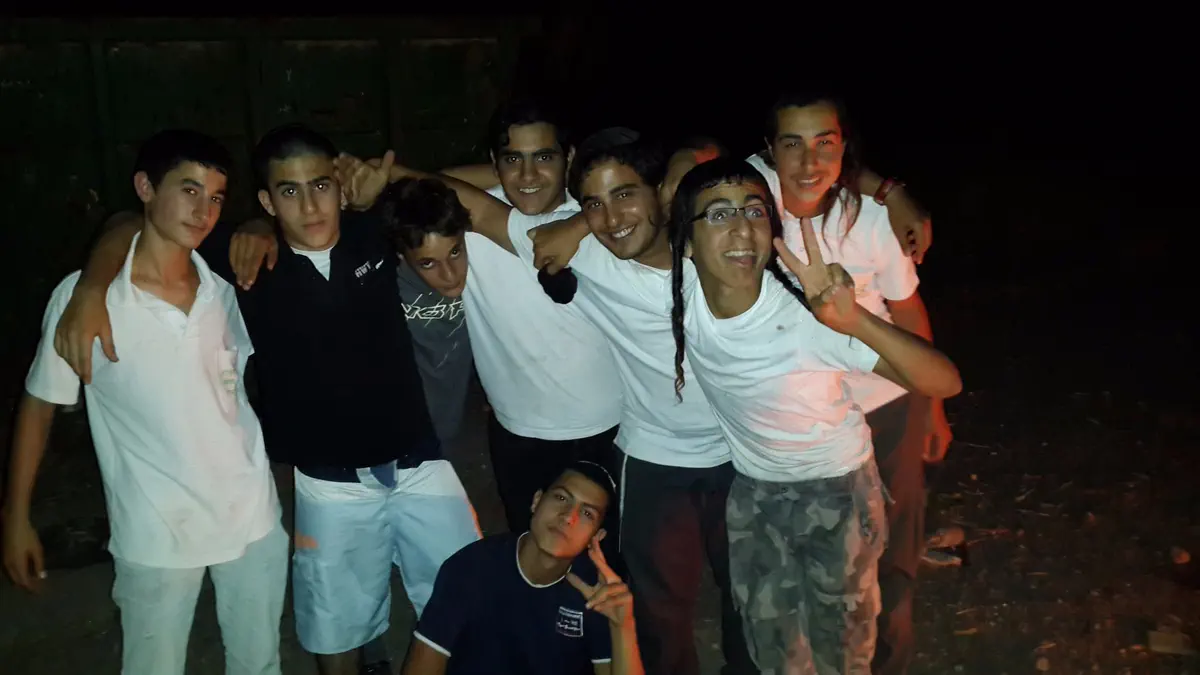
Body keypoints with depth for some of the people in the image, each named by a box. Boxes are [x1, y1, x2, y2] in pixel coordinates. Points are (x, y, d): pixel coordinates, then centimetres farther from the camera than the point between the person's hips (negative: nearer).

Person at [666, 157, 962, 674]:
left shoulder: (808, 315, -34)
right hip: (752, 491, 3)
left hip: (837, 489, -3)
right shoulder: (683, 285, -24)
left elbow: (945, 382, -38)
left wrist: (857, 322, -51)